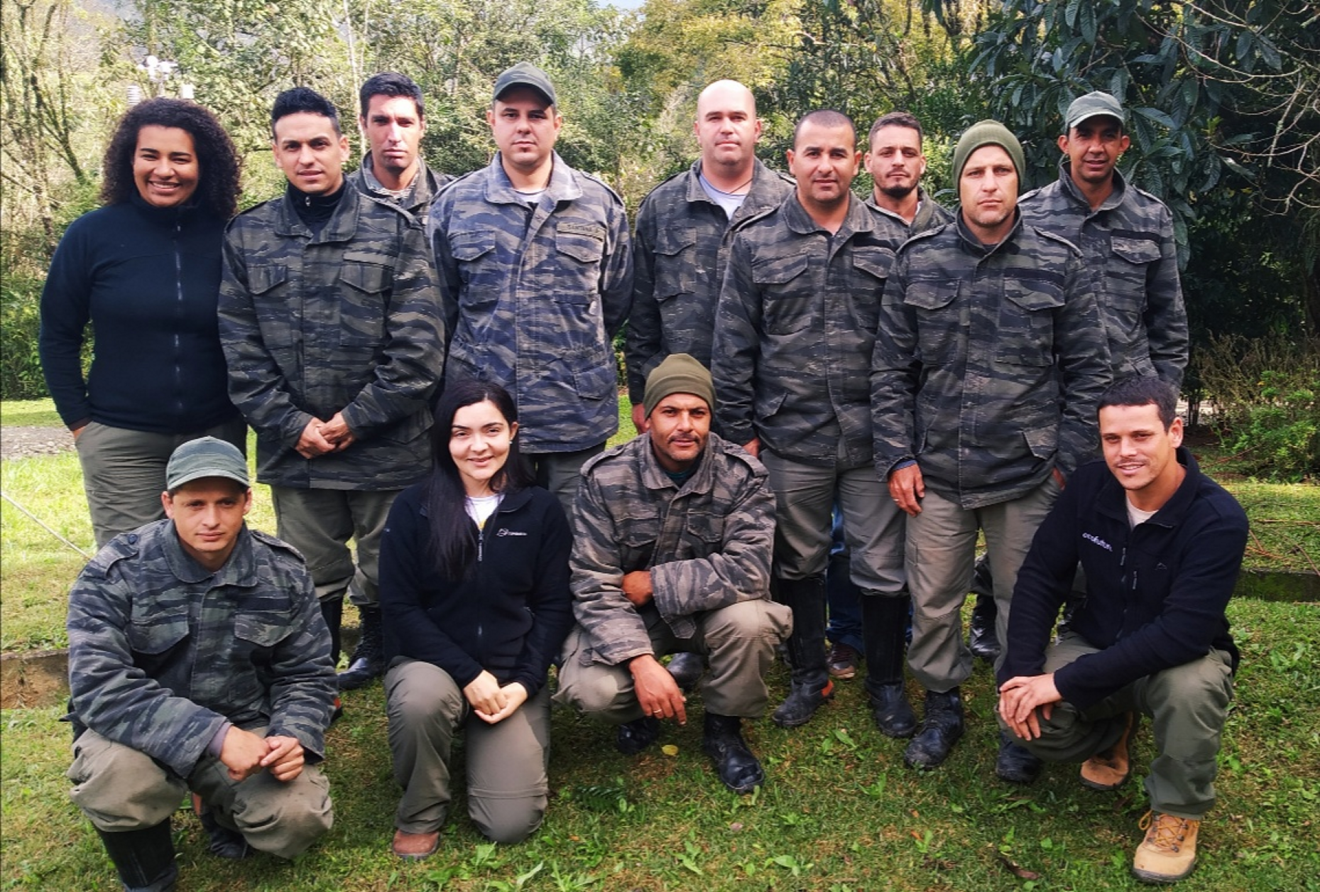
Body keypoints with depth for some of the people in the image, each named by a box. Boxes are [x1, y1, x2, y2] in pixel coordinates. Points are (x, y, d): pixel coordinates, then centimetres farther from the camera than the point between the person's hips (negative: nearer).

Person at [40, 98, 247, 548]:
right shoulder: (92, 234, -3)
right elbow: (58, 336, 5)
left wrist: (247, 410, 3)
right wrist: (79, 420, 1)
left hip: (217, 437, 1)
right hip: (122, 443, -1)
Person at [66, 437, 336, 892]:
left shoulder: (283, 572, -6)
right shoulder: (114, 574, -16)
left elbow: (308, 672, 0)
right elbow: (99, 685, -27)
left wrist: (295, 737, -22)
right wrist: (214, 735, -37)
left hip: (247, 726, 2)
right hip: (141, 732, -2)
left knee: (300, 818, -20)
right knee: (118, 775, -35)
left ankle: (226, 812, 18)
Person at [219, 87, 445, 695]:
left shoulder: (393, 229, -1)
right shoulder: (247, 235, 7)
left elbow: (418, 344, -7)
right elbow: (240, 347, 3)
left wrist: (357, 418, -10)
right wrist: (291, 424, -7)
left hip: (386, 445, -2)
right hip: (293, 447, 2)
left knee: (386, 574, 11)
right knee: (310, 577, 13)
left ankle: (377, 655, 36)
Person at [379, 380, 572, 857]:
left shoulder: (541, 509, -1)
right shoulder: (413, 508, -5)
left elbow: (555, 606, 0)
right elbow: (399, 607, -7)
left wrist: (523, 683, -12)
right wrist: (469, 674, -16)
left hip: (514, 674, 1)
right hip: (431, 661, 0)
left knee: (511, 823, -11)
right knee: (422, 698, -37)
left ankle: (485, 742, 22)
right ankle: (420, 813, -5)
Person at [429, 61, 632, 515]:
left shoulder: (600, 204, 4)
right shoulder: (453, 204, 4)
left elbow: (617, 302, 12)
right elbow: (441, 306, 11)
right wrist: (479, 359, 10)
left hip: (579, 418, 0)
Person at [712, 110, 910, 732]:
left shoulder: (893, 243, 5)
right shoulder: (756, 243, 4)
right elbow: (733, 347, 3)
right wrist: (740, 431, 0)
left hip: (872, 438, 0)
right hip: (789, 439, 1)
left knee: (883, 568, 7)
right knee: (797, 564, 13)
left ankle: (885, 683, 28)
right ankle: (808, 676, 33)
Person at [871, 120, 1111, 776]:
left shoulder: (1058, 265, 2)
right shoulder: (917, 261, 3)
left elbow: (1087, 370, 4)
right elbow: (891, 369, 4)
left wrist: (1069, 460, -2)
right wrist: (897, 456, -1)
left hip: (1028, 475, 0)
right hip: (936, 474, 1)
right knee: (932, 602, 10)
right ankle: (941, 708, 32)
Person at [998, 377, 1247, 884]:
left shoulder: (1218, 519, -25)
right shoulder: (1089, 487, -12)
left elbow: (1182, 634, -32)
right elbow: (1041, 578, -8)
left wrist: (1065, 682, -32)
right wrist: (1023, 672, -20)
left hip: (1179, 659, -3)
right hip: (1095, 646, 3)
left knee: (1192, 689, -38)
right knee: (1022, 717, -23)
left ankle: (1177, 811, -6)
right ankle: (1113, 732, 15)